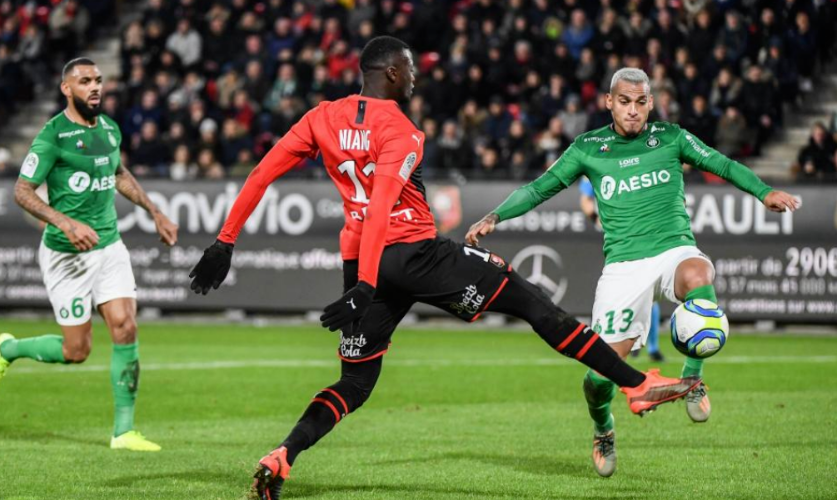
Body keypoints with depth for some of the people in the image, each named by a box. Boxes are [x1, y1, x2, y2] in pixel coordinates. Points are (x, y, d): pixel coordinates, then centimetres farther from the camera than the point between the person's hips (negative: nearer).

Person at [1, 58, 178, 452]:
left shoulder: (109, 129, 8)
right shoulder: (53, 135, -14)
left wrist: (155, 213, 25)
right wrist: (67, 223, -28)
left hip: (109, 246, 6)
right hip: (66, 255, -6)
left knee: (125, 329, -9)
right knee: (76, 351, -2)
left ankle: (124, 430, -3)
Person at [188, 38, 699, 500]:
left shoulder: (323, 118, 7)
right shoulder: (402, 132, -10)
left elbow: (263, 173, 6)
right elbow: (379, 208, -22)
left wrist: (225, 242, 11)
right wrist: (364, 287, -29)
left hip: (363, 266, 6)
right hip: (416, 252, -6)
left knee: (356, 382, 13)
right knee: (531, 300, 2)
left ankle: (281, 458, -10)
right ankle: (639, 384, 1)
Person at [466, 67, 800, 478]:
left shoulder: (670, 138, 7)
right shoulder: (588, 148, 7)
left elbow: (721, 164, 8)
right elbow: (541, 188, 11)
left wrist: (764, 192, -6)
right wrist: (494, 217, -1)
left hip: (675, 248, 0)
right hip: (623, 264, 0)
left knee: (698, 276, -39)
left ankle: (693, 378, -20)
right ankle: (603, 432, 27)